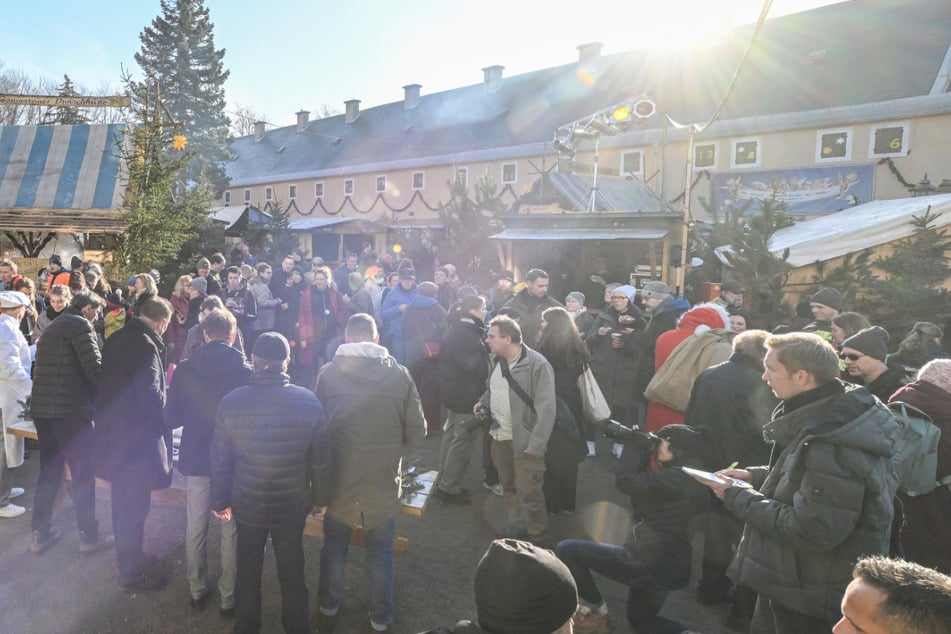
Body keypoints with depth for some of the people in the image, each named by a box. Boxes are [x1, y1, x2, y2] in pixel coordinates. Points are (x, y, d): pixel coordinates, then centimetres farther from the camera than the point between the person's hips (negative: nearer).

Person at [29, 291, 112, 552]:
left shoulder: (54, 326, 19)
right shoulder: (80, 325, -9)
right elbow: (94, 368, -17)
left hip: (42, 408, 9)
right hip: (69, 410, -9)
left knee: (49, 472, 17)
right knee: (84, 472, 2)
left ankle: (40, 534, 23)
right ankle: (88, 536, 10)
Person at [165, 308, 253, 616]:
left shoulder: (185, 369, -8)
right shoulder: (245, 371, -15)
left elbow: (171, 419, -3)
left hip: (196, 458, 2)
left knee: (195, 527, 19)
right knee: (231, 531, 11)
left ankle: (197, 590, 34)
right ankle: (228, 596, 22)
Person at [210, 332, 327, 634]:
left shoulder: (231, 402, -14)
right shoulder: (309, 402, -16)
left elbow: (220, 460, -5)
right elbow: (320, 459, -7)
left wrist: (220, 501, 9)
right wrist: (316, 494, 8)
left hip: (247, 504, 1)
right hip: (293, 504, 0)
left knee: (247, 572, 22)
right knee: (292, 574, 19)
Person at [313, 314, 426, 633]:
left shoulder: (328, 373, -8)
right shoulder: (399, 374, -11)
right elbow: (416, 432, -7)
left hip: (338, 479, 1)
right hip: (383, 481, -1)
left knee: (334, 547, 23)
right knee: (381, 553, 17)